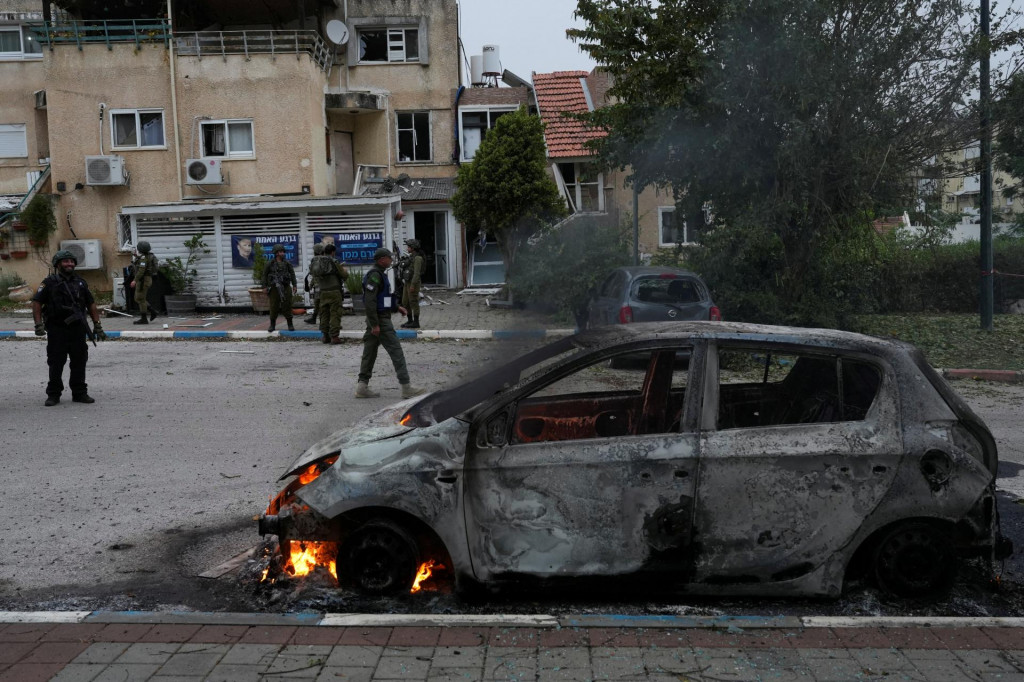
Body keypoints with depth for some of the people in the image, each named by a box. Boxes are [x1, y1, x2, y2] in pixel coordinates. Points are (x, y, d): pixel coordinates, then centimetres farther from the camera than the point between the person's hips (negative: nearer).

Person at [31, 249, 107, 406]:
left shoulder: (80, 283, 12)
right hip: (57, 330, -3)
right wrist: (38, 324, -14)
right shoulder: (49, 283, -1)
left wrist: (98, 326, 11)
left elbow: (91, 305, 15)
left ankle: (79, 393, 15)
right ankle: (53, 395, 11)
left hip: (78, 329, 4)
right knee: (56, 364, 3)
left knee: (79, 362, 6)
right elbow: (36, 303, -4)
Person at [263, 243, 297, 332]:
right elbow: (265, 274, 5)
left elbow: (292, 274, 7)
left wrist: (294, 285, 0)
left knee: (287, 305, -1)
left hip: (285, 287, 1)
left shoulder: (287, 263, 3)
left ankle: (290, 325, 7)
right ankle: (272, 325, 13)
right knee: (274, 307, 2)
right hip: (274, 288, -1)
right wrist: (265, 286, 1)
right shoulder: (270, 264, -1)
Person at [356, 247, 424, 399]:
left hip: (376, 320, 11)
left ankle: (362, 386, 11)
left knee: (370, 352, 10)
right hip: (380, 320, -11)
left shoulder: (378, 274, 17)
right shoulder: (375, 275, -16)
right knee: (396, 352, -7)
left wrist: (397, 307, 17)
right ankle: (406, 387, -5)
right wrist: (374, 324, -24)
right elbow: (369, 301, -23)